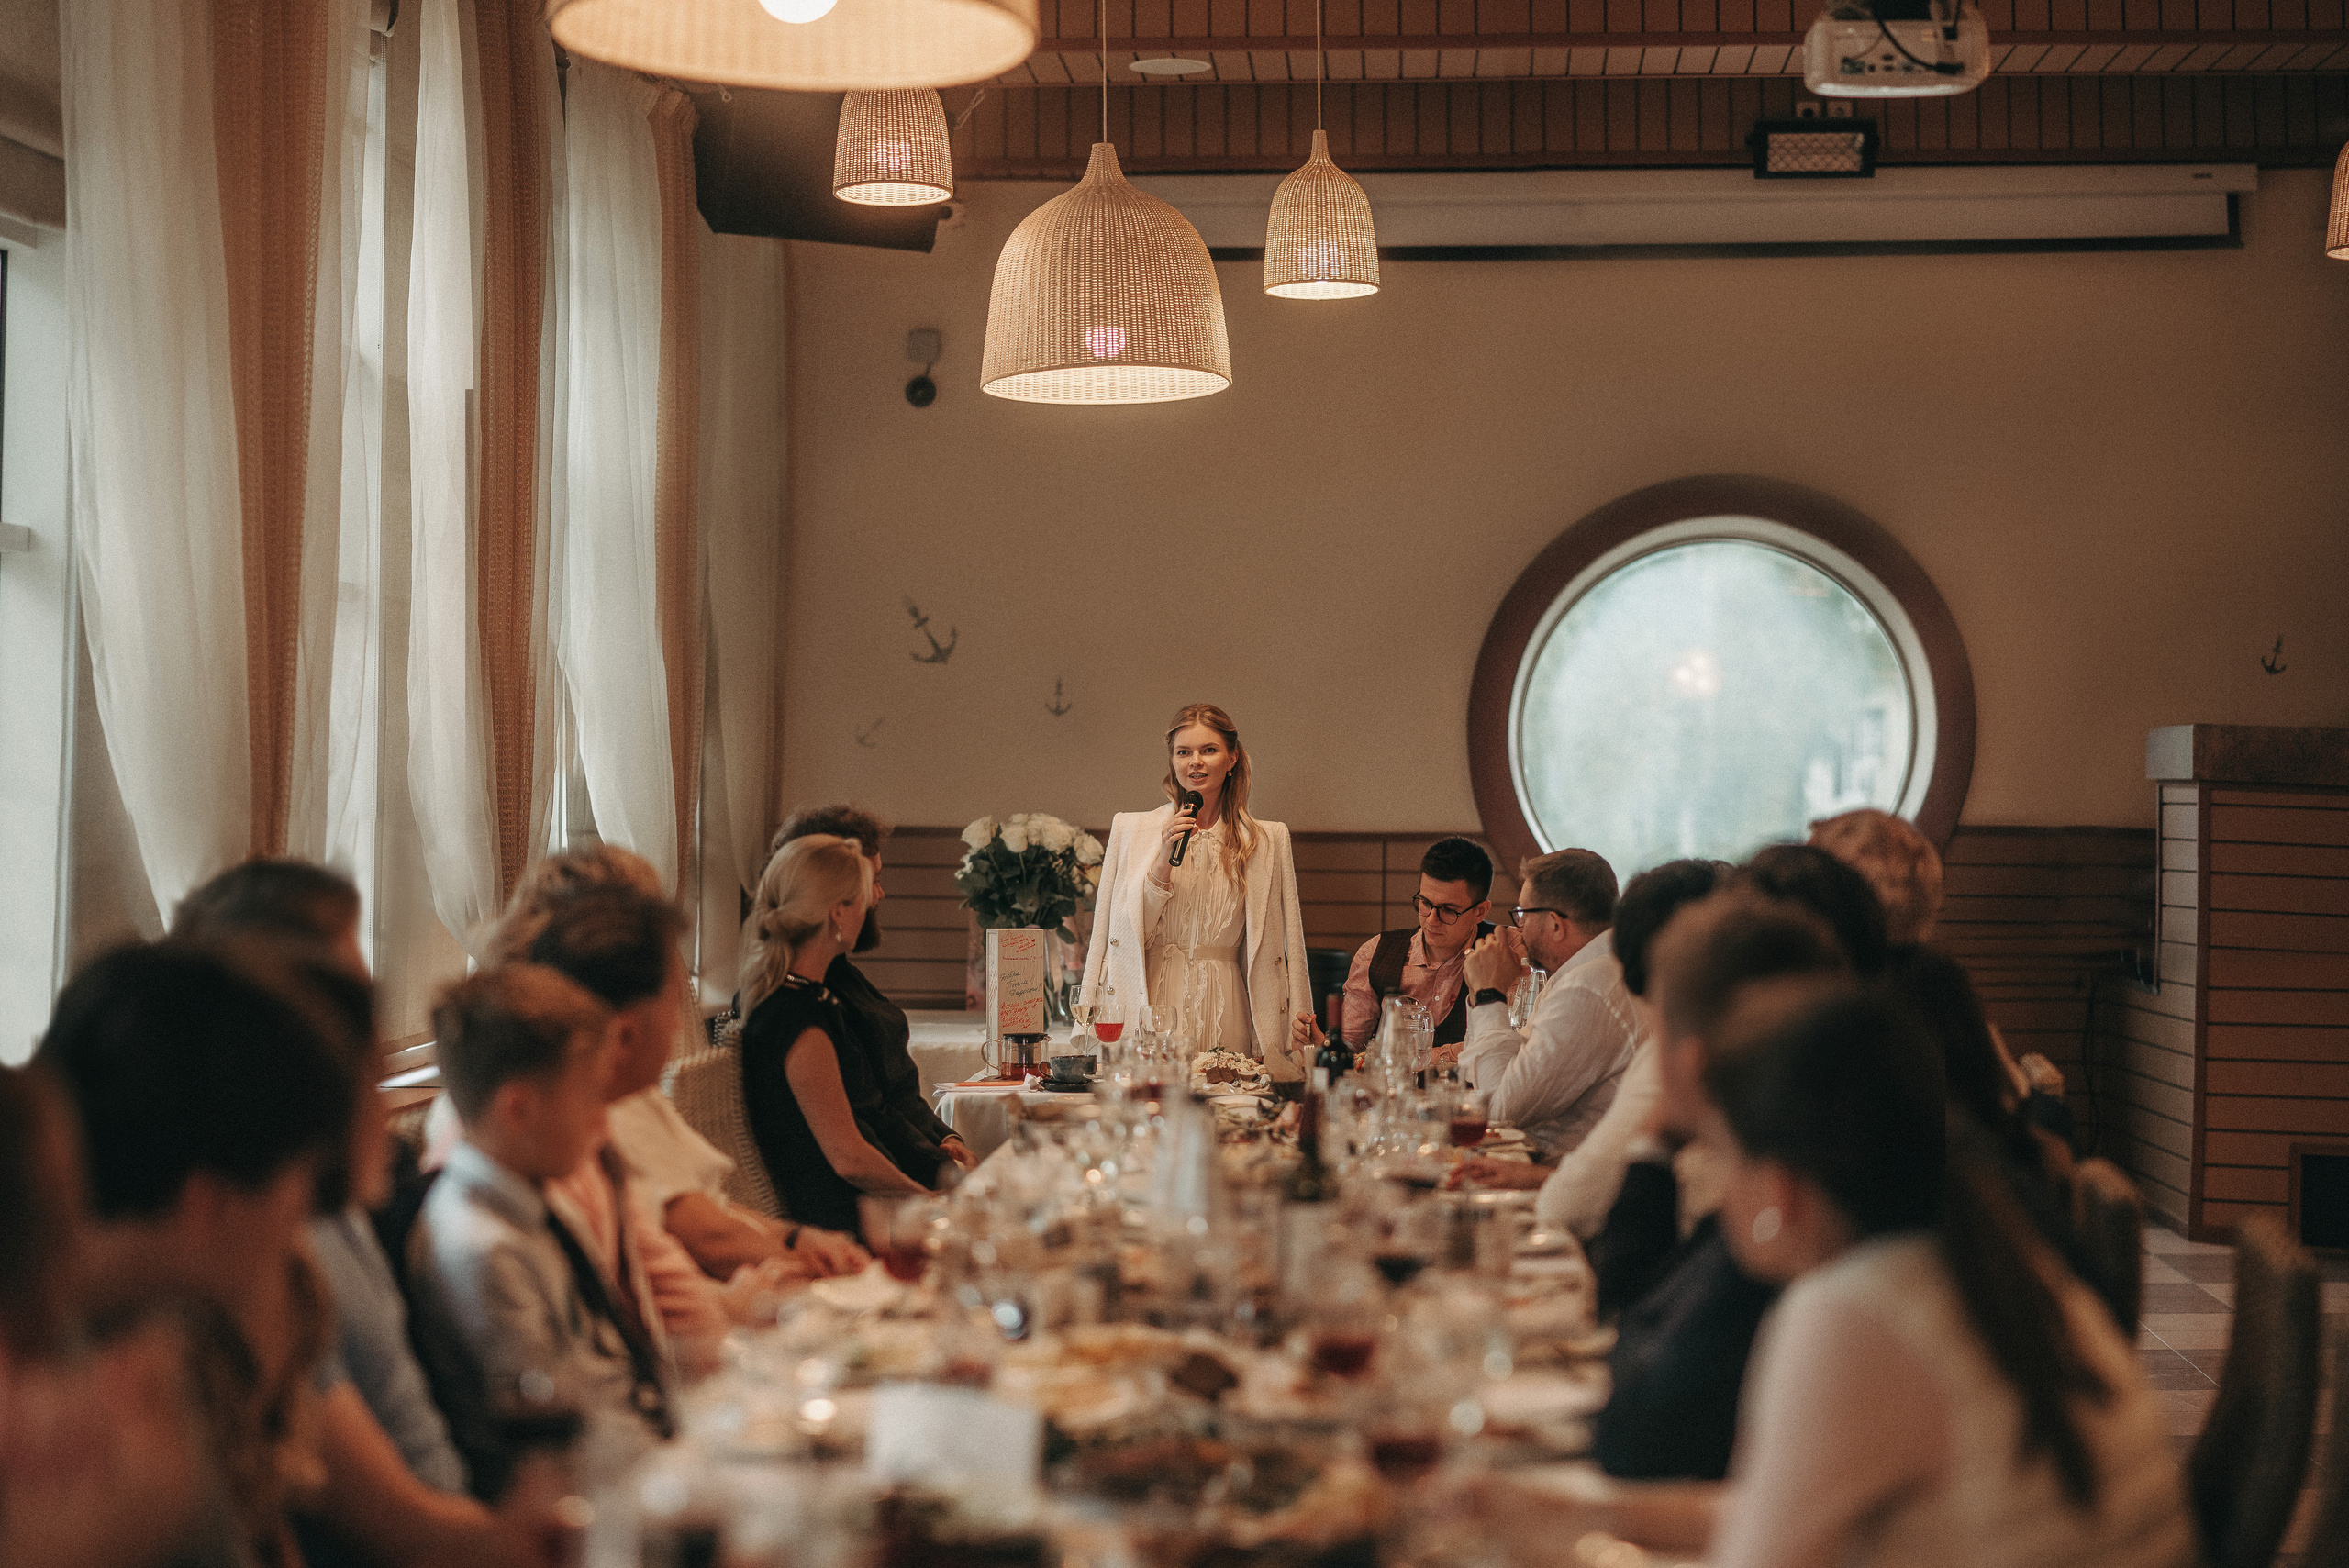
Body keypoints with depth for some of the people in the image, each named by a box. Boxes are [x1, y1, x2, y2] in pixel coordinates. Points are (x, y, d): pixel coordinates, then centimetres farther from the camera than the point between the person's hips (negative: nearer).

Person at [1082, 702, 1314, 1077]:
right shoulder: (1131, 829, 7)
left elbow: (1283, 946, 11)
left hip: (1223, 1020, 1)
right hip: (1146, 1013, 0)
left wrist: (1300, 1023, 6)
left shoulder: (1267, 841, 8)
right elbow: (1119, 931, 3)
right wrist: (1164, 860, -7)